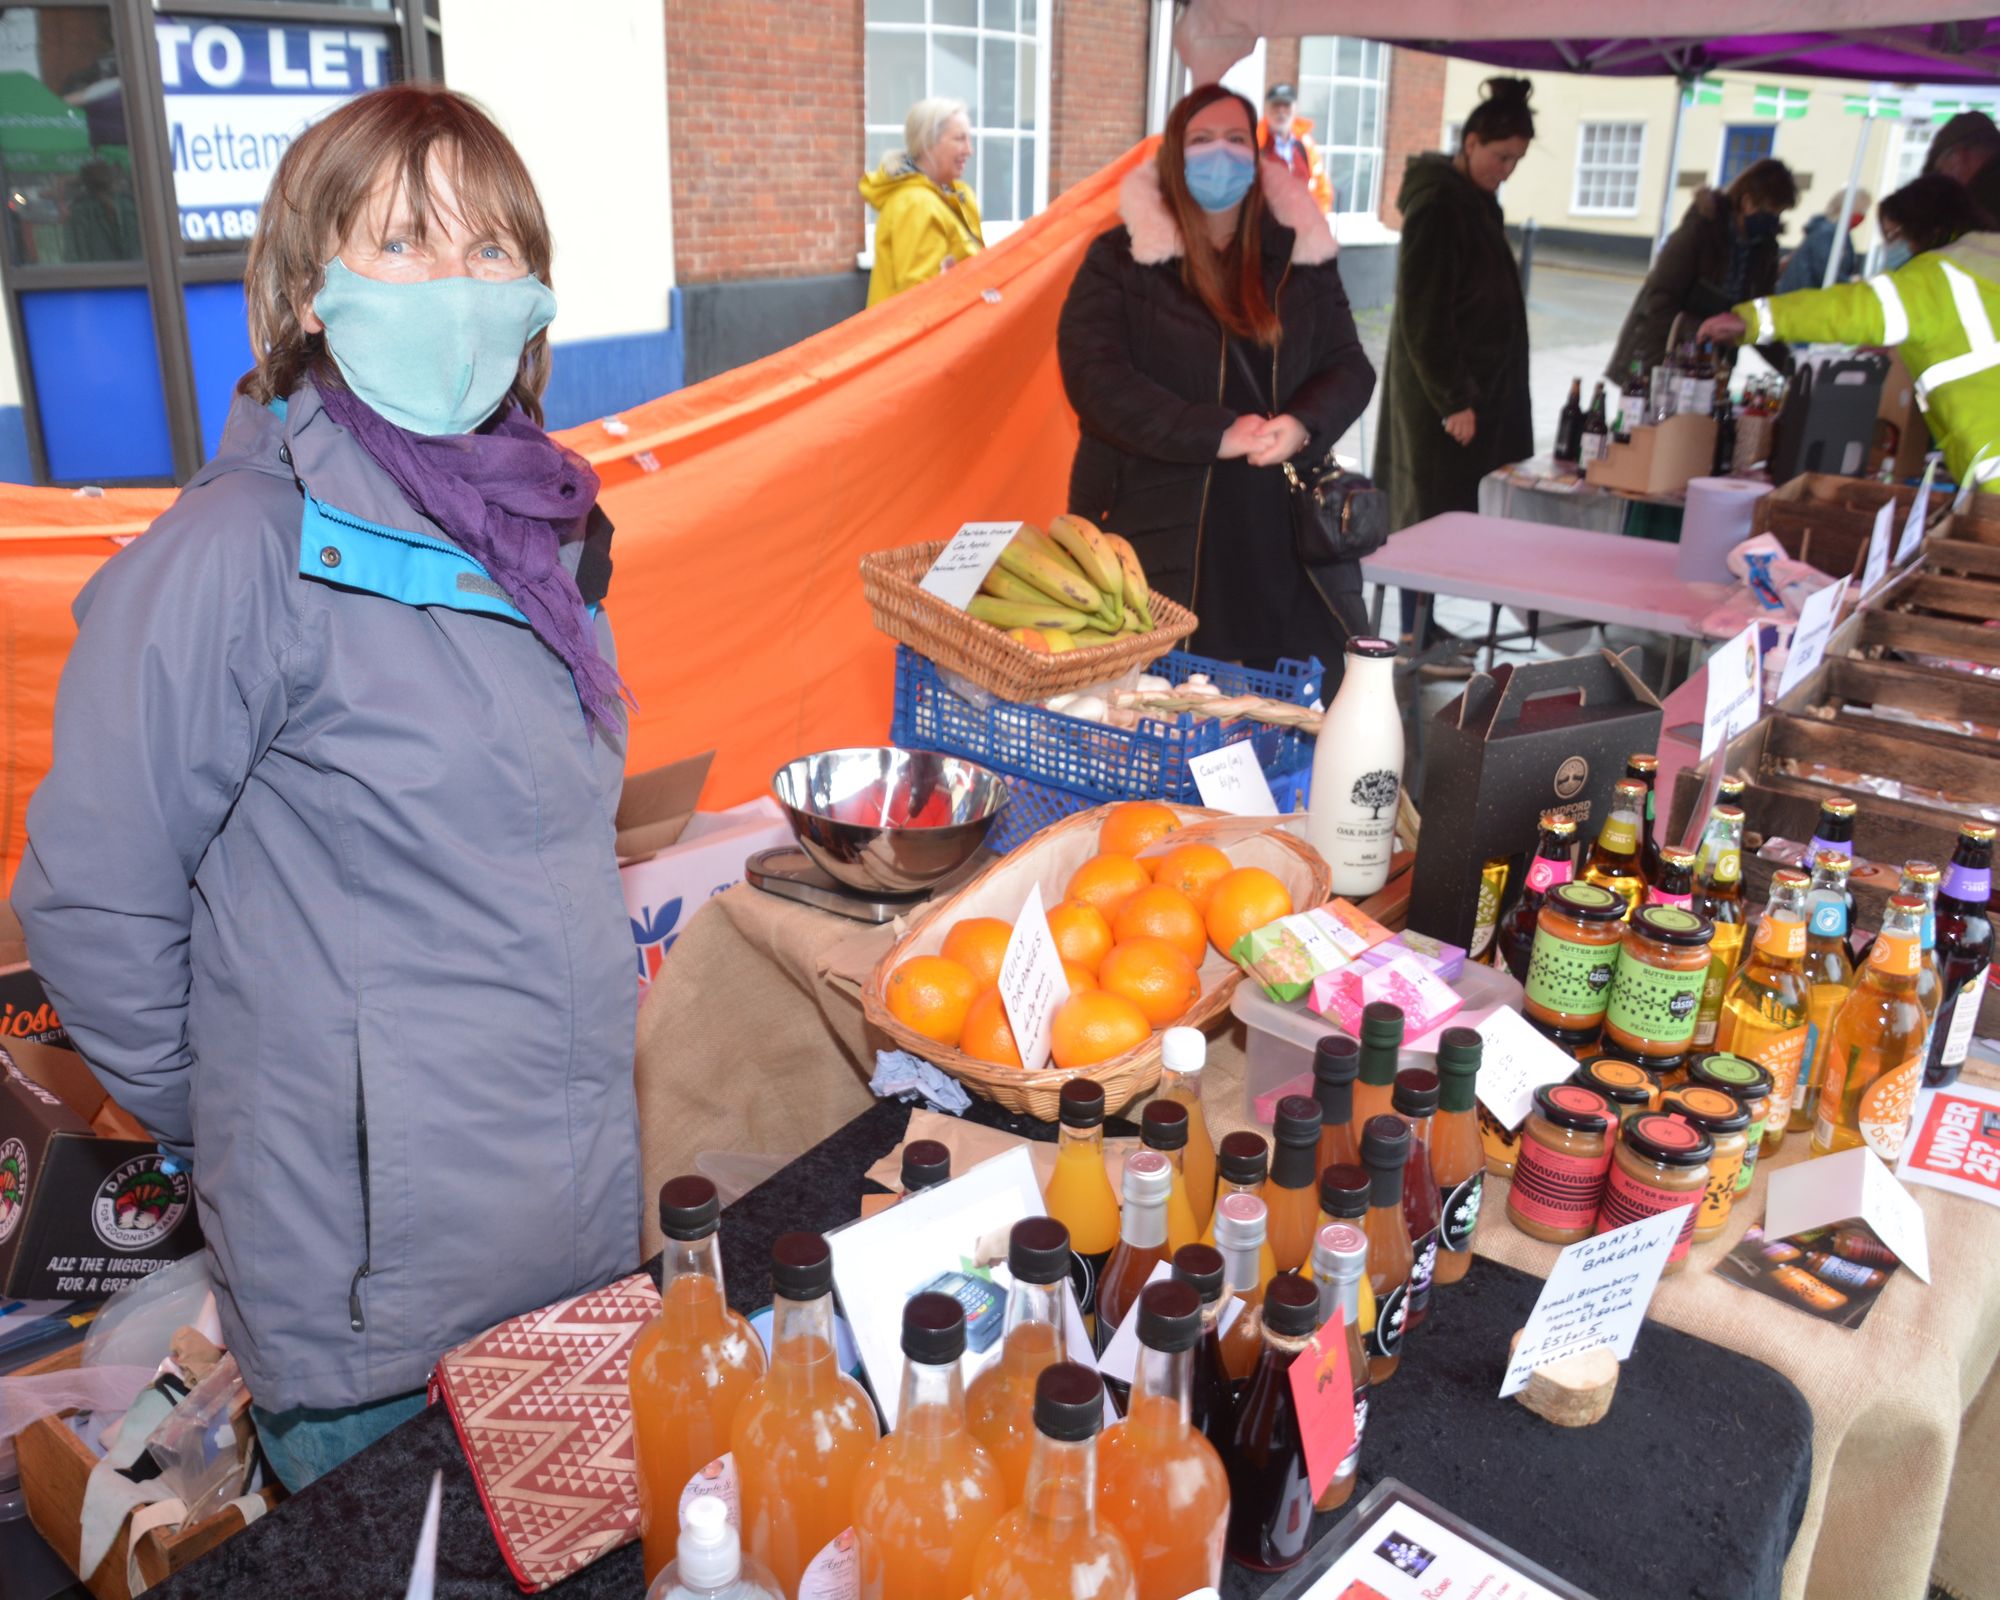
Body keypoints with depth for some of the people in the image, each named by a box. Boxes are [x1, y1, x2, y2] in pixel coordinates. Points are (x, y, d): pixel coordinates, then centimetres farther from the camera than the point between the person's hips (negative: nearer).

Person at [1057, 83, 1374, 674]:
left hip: (1281, 533, 3)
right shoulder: (1119, 259, 4)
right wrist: (1217, 434, -16)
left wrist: (1302, 425, -12)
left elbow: (1349, 366, 13)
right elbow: (1095, 379, -8)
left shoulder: (1301, 255, 15)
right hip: (1158, 532, -3)